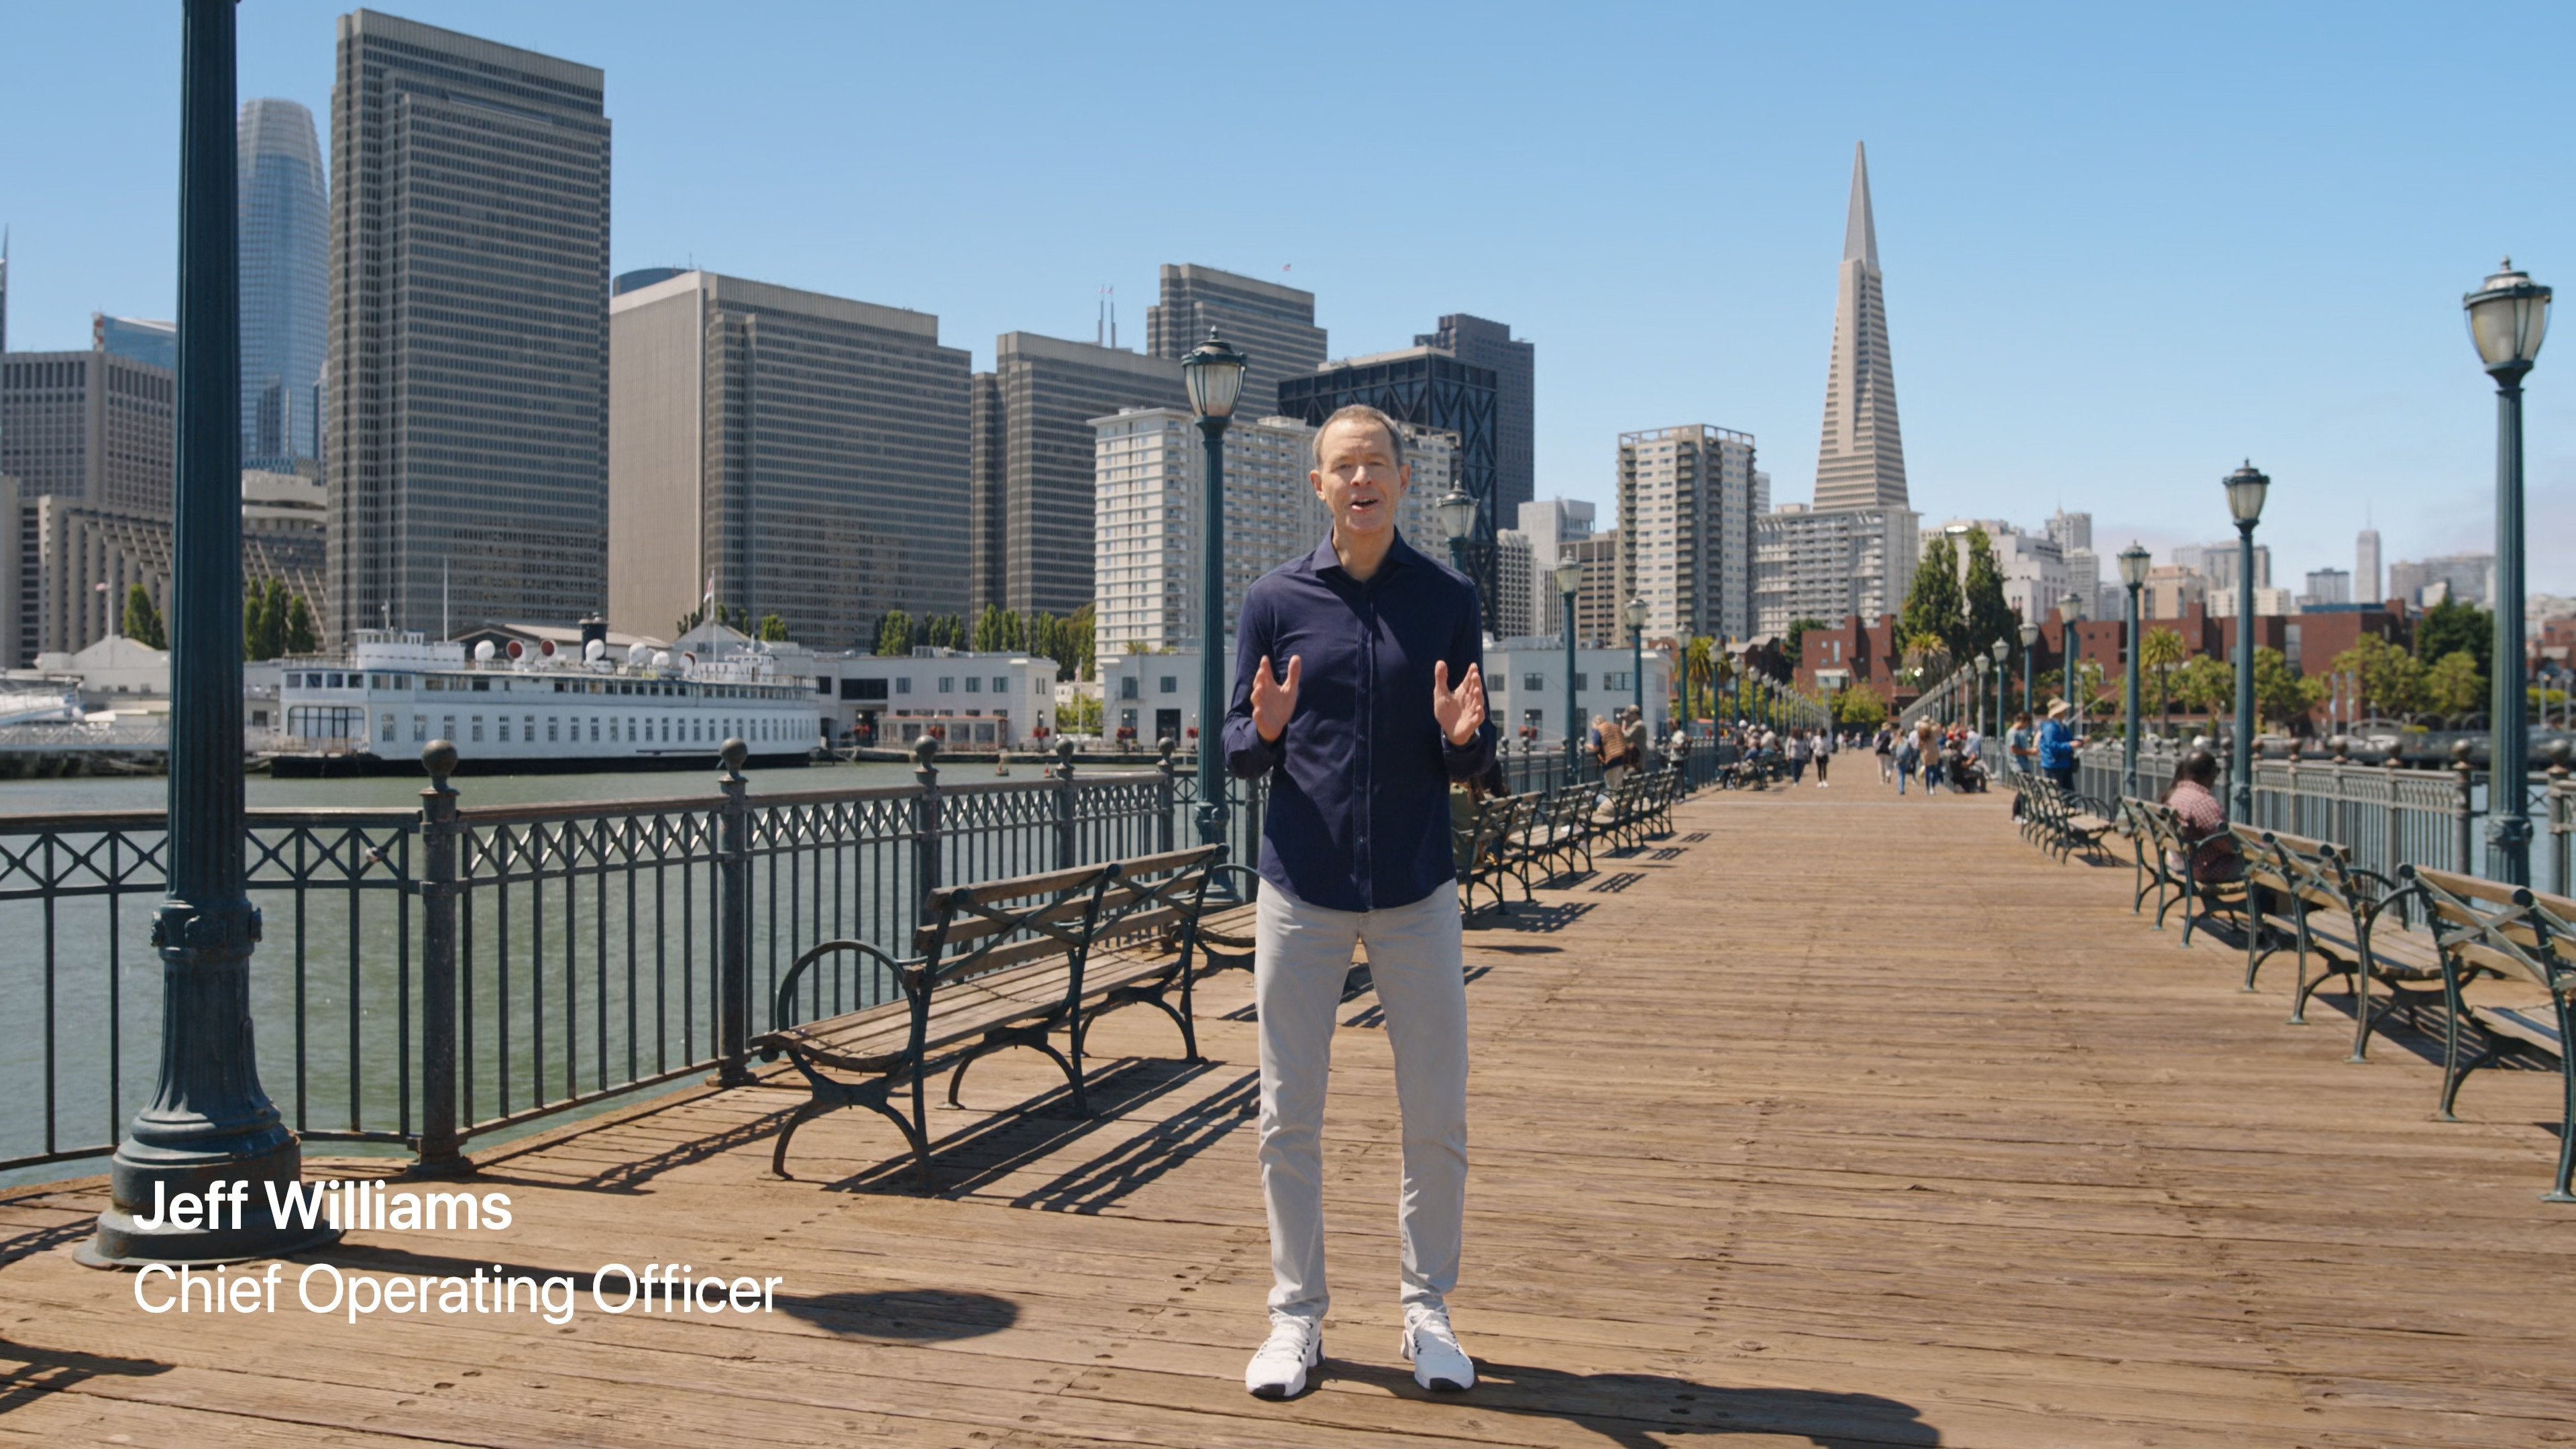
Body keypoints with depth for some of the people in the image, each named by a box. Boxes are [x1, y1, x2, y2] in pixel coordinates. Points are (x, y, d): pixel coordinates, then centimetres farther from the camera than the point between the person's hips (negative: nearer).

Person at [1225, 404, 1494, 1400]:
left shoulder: (1449, 599, 4)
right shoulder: (1274, 600, 2)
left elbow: (1475, 767, 5)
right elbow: (1238, 755, 4)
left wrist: (1462, 737, -17)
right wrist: (1266, 730, -18)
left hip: (1418, 891, 0)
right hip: (1301, 889, 0)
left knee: (1438, 1118, 5)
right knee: (1289, 1118, 5)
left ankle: (1428, 1309, 22)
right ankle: (1297, 1316, 20)